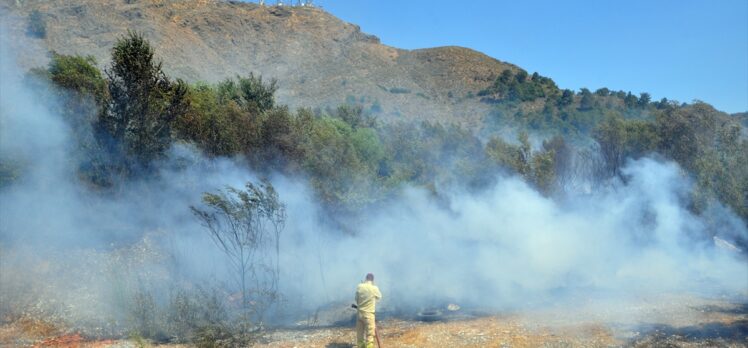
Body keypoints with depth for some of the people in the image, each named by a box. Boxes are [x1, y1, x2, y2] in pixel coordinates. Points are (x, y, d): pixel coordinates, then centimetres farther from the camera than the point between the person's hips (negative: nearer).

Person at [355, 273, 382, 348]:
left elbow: (356, 299, 6)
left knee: (360, 335, 14)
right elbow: (379, 297, 9)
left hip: (360, 313, 4)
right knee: (369, 335, 1)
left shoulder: (359, 287, -2)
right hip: (369, 314, -4)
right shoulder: (374, 288, -10)